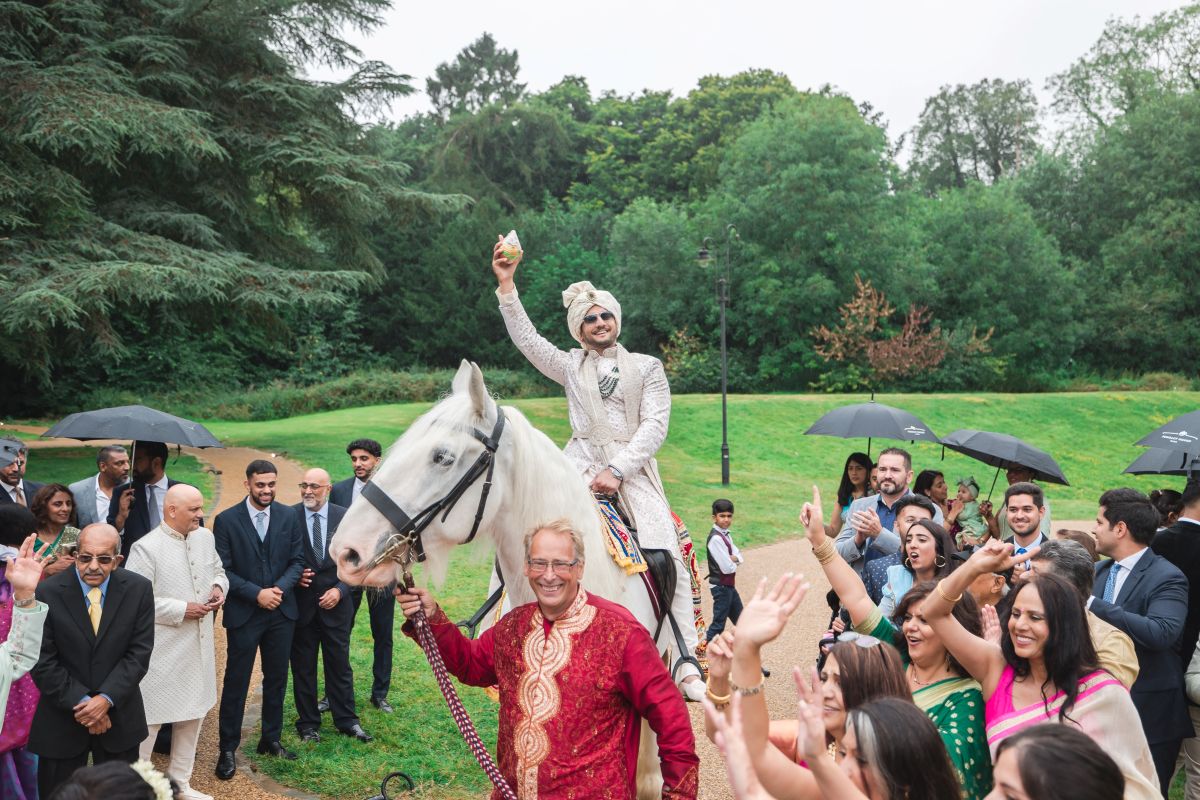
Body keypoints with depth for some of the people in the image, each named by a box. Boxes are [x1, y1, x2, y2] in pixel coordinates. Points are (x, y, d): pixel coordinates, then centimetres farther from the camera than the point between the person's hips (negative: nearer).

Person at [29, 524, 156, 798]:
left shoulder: (138, 589, -7)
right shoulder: (48, 592, -12)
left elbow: (139, 652, -7)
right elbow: (43, 660, -11)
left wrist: (106, 698, -16)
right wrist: (81, 702, -15)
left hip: (119, 716, 1)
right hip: (62, 716, -1)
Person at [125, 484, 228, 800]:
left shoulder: (205, 537, 4)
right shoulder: (146, 548, -17)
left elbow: (218, 570, 20)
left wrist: (219, 587, -3)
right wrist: (181, 610, -21)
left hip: (199, 646, 7)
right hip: (161, 650, -7)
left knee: (193, 714, 17)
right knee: (149, 718, 2)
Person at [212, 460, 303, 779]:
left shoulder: (288, 515, 1)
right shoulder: (226, 520, -8)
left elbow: (297, 560, 3)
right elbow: (222, 570, -9)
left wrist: (280, 588, -14)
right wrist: (257, 594, -17)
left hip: (281, 612, 3)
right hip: (243, 614, -3)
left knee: (276, 680, 14)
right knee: (236, 683, 6)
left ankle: (271, 739, 29)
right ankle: (227, 748, 18)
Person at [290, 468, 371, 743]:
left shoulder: (345, 517, -3)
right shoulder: (288, 517, -6)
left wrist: (340, 590, -11)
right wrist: (294, 576, -14)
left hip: (336, 603, 1)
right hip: (301, 604, 0)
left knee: (339, 664, 10)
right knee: (303, 666, 9)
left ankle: (347, 720, 23)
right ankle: (308, 723, 23)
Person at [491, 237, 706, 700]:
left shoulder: (647, 367, 11)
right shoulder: (570, 366, 15)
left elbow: (654, 426, -1)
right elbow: (525, 336, 3)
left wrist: (617, 470, -14)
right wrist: (506, 284, -9)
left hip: (632, 467, -1)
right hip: (582, 463, 1)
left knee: (667, 553, -17)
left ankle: (685, 663, -10)